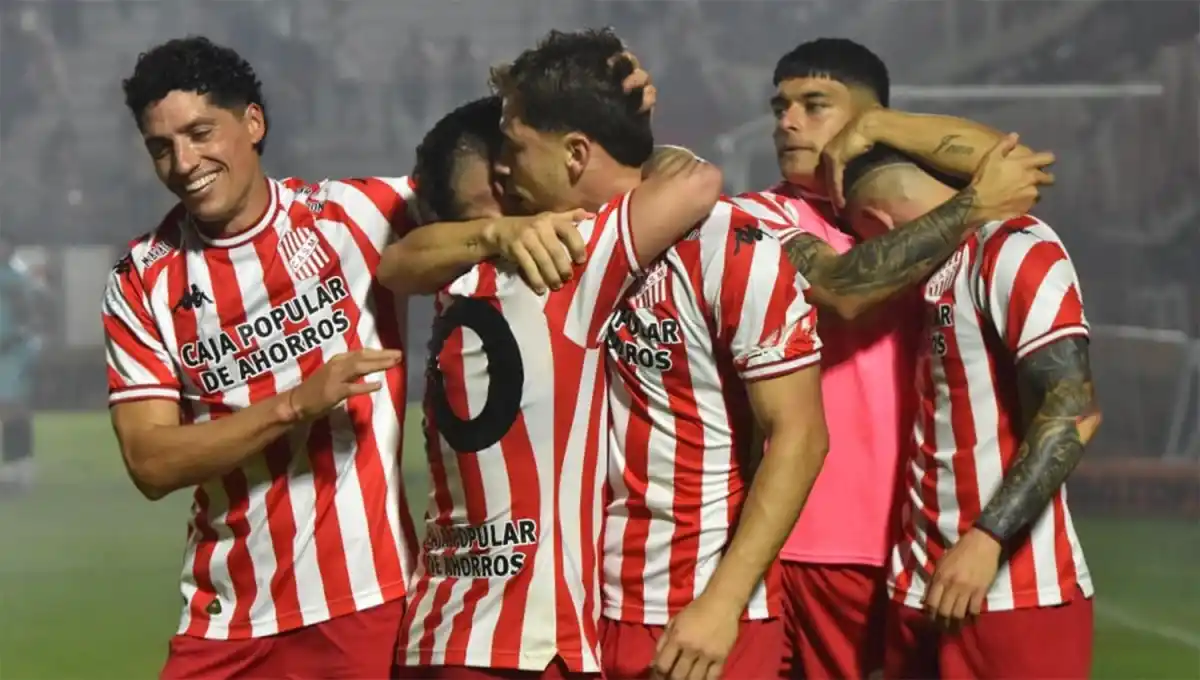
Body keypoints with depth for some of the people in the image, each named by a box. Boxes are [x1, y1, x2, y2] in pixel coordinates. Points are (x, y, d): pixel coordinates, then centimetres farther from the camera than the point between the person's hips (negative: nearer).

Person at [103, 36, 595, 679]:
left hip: (373, 601, -1)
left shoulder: (351, 213, -1)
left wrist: (514, 226, -18)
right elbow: (151, 463, -5)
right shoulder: (142, 282, 2)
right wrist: (297, 402, -17)